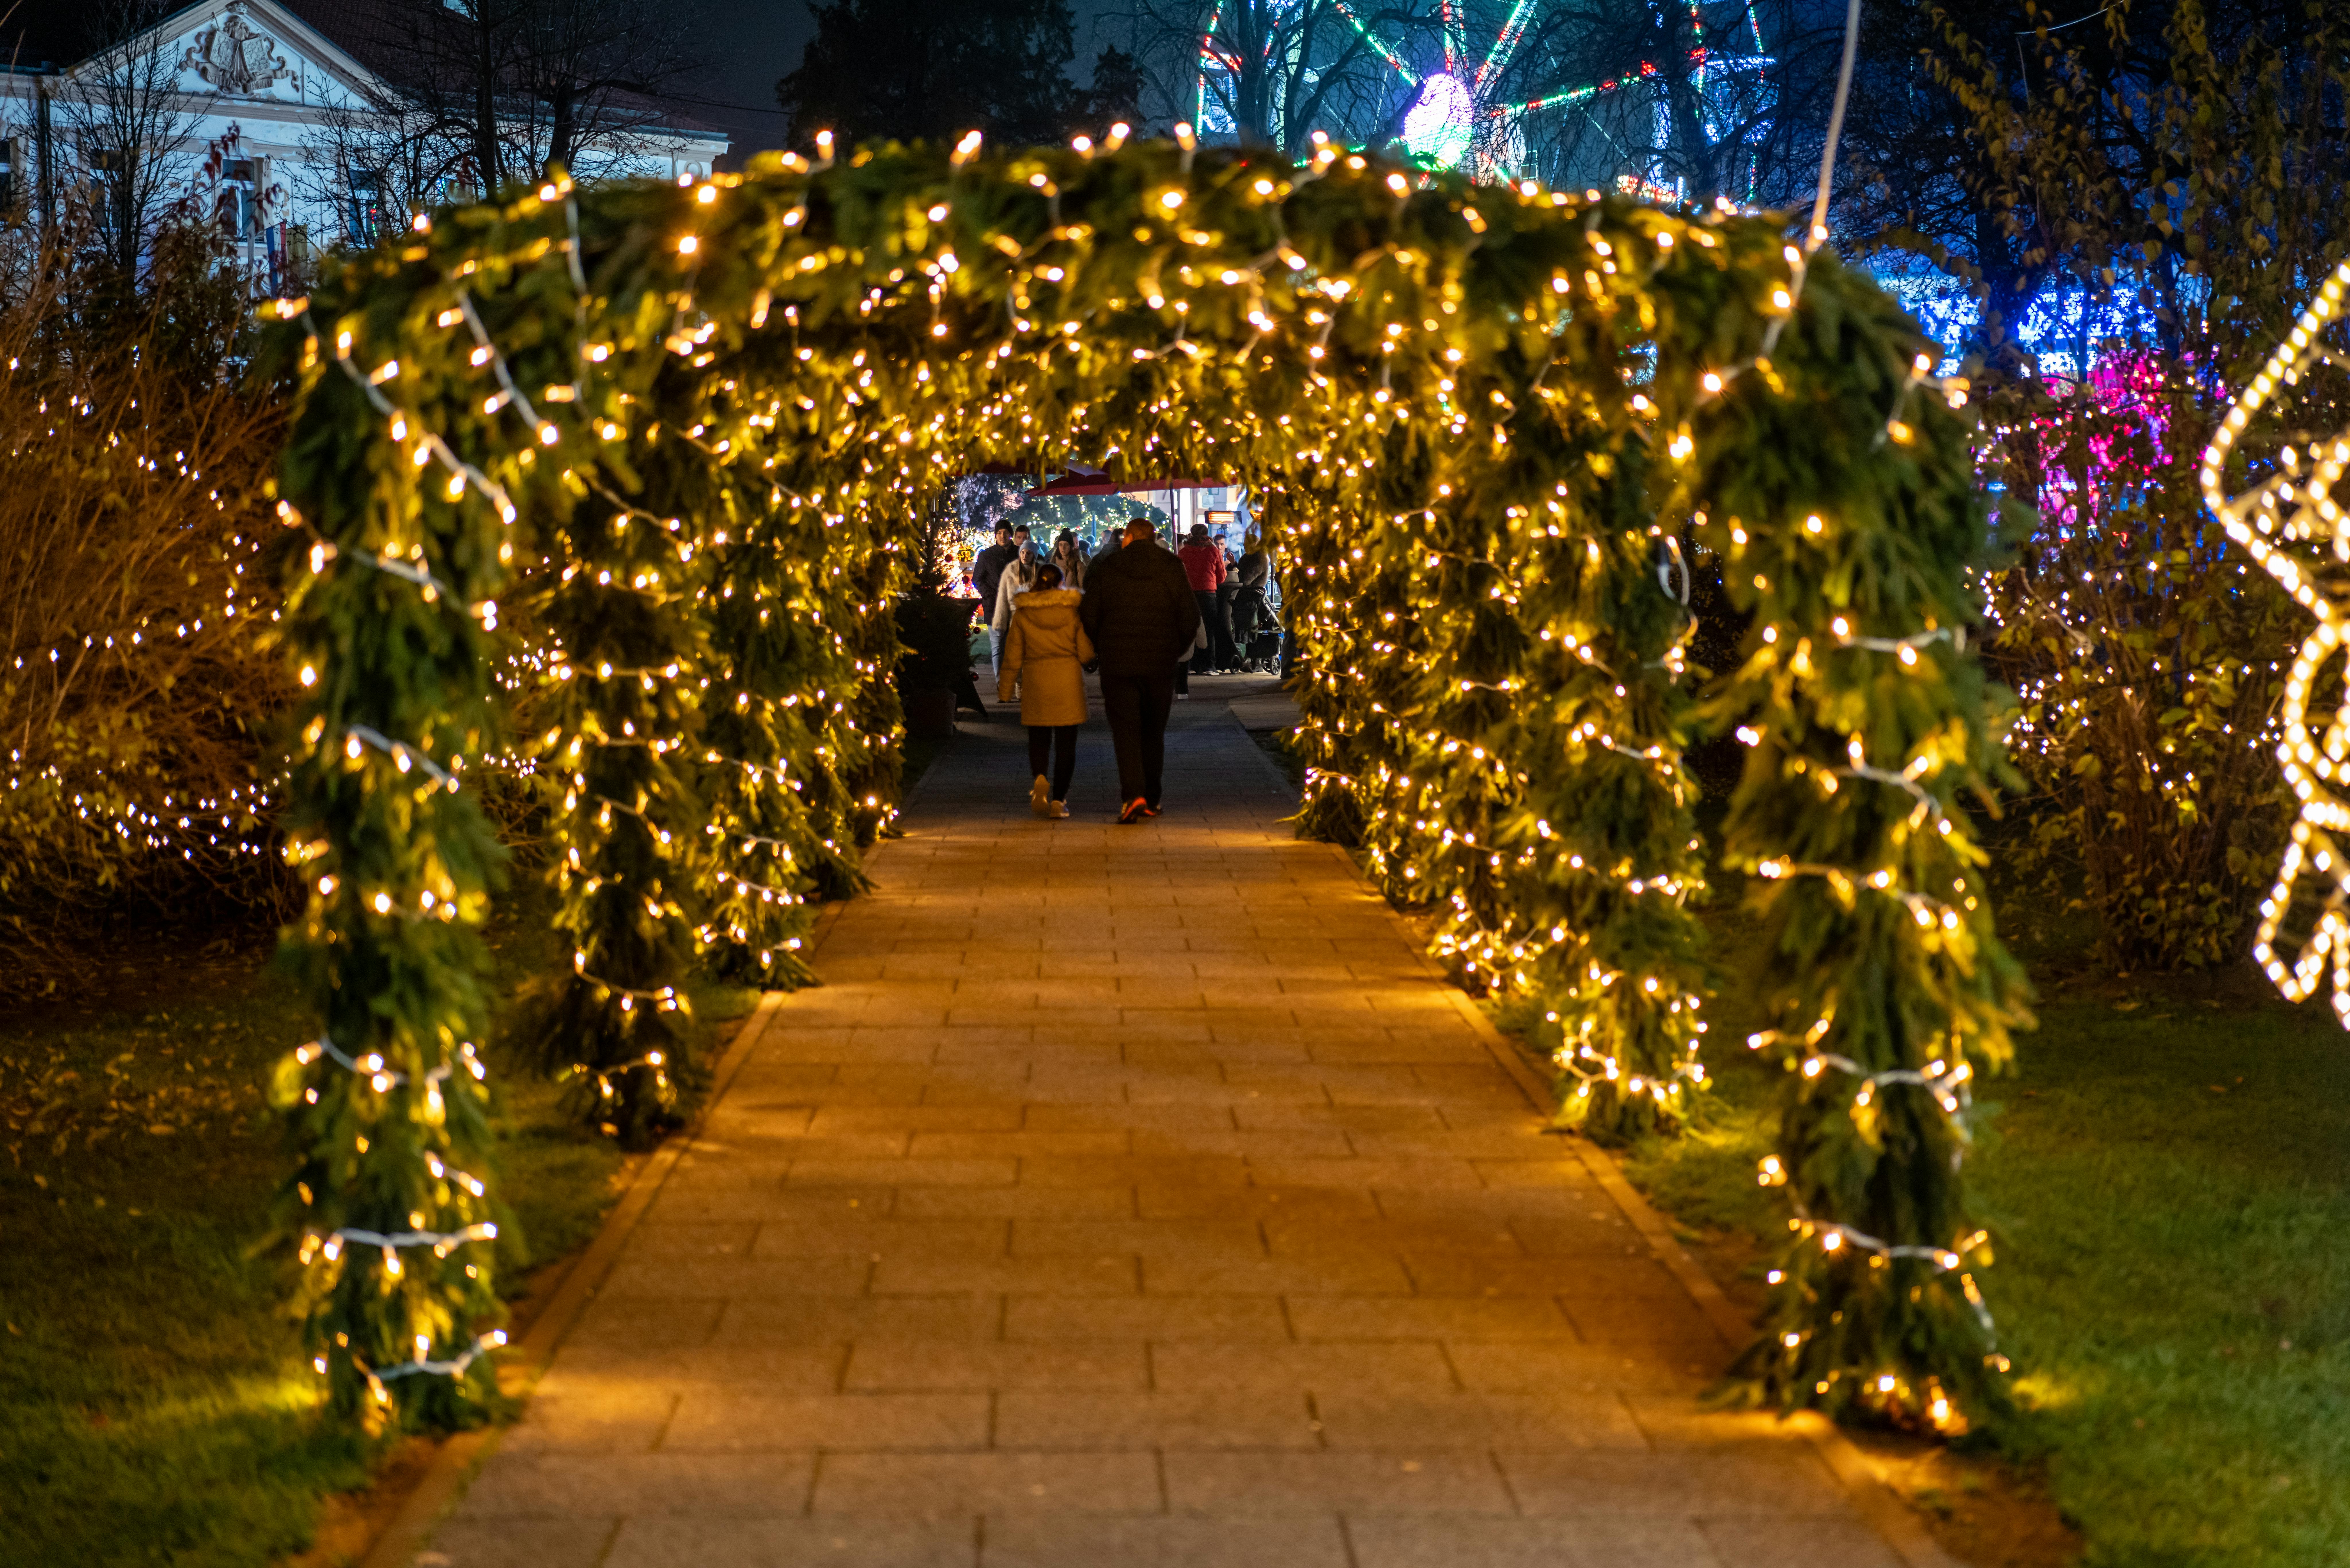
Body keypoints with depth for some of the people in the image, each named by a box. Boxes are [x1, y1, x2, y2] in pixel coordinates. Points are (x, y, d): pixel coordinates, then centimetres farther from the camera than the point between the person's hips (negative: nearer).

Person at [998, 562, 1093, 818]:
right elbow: (1086, 652, -2)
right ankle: (1058, 800, 1)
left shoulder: (1023, 613, 0)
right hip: (1069, 681, -1)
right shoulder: (1074, 610, -2)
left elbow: (1013, 657, 3)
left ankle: (1039, 779, -17)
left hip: (1036, 681, 1)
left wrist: (1005, 691, 11)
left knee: (1038, 738, 12)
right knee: (1066, 743, 5)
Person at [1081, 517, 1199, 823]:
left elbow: (1088, 617, -2)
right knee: (1153, 732, 14)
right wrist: (1175, 651, 13)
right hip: (1160, 665, 2)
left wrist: (1102, 651, 13)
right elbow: (1190, 618, -1)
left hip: (1118, 665, -2)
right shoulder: (1172, 570, 0)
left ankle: (1133, 795, -19)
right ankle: (1153, 800, 19)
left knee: (1125, 731, -1)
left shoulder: (1106, 570, -3)